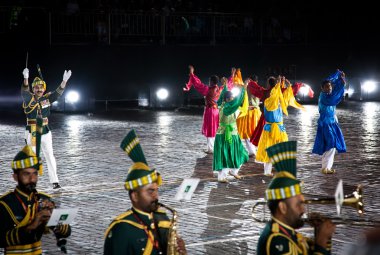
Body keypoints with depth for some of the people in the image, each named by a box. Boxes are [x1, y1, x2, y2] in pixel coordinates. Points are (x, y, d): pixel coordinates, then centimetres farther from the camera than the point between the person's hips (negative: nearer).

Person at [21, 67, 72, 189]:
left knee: (50, 156, 2)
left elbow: (58, 92, -9)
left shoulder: (47, 98, 2)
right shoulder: (29, 98, -7)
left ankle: (54, 181, 6)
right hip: (31, 132, -2)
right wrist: (26, 78, -43)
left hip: (45, 132, 2)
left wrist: (64, 81, -26)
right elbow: (24, 91, -25)